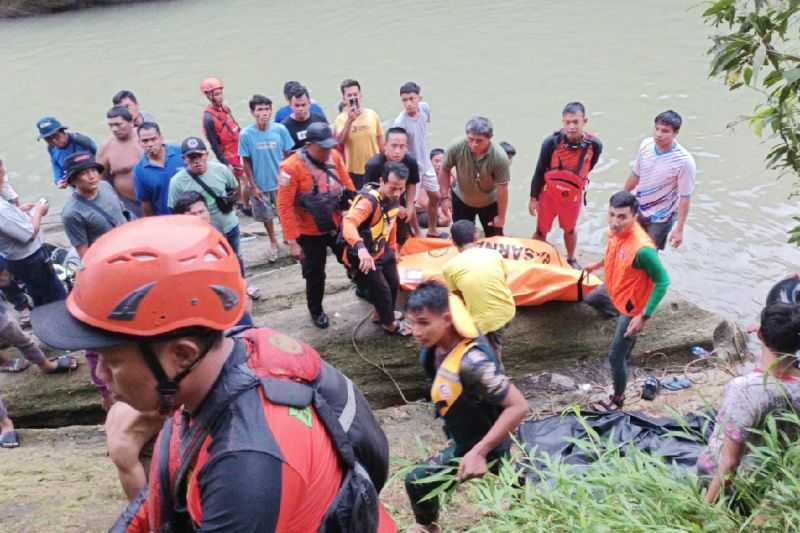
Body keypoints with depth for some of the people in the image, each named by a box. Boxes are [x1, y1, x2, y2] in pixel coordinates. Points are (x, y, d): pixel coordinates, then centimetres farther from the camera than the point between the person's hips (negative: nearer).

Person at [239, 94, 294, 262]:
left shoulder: (280, 129, -12)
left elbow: (287, 156, -2)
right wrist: (252, 186, -6)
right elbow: (246, 162, -6)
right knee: (266, 216, 16)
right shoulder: (246, 134, -14)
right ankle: (273, 243, 38)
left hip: (280, 182, 0)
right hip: (260, 184, 0)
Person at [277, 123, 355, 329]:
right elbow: (284, 207, -22)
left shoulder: (334, 157, -8)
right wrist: (292, 241, -21)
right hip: (310, 233, -4)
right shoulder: (291, 167, -24)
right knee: (315, 274, 11)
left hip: (337, 226, 4)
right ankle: (316, 311, 37)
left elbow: (348, 187, 5)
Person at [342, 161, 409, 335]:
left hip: (381, 251, 9)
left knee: (394, 284, 20)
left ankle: (381, 315, 45)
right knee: (382, 290, 1)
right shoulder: (368, 200, -33)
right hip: (362, 256, -8)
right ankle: (390, 324, 27)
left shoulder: (393, 199, -5)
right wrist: (361, 248, -65)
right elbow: (348, 223, -50)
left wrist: (393, 248, 20)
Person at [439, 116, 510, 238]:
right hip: (461, 199, 1)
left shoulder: (499, 157, -34)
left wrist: (501, 216, -16)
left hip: (490, 202, -1)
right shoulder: (456, 147, -29)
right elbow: (444, 170, -11)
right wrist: (445, 197, -12)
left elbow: (502, 189, -24)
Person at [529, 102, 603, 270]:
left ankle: (571, 260, 49)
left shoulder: (594, 145, -23)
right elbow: (540, 171, -13)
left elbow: (587, 168, -1)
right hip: (549, 193, -2)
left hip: (574, 195, 2)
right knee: (541, 231, 12)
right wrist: (533, 197, -7)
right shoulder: (552, 142, -26)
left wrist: (574, 181, 9)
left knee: (570, 229, 24)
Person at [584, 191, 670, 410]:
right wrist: (598, 264, 23)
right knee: (590, 299, 36)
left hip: (630, 306, -8)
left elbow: (662, 282, -28)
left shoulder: (642, 248, -39)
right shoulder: (616, 230, -16)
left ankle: (618, 399, 28)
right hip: (612, 291, 8)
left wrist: (644, 317, -29)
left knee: (616, 357, 4)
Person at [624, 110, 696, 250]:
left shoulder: (684, 161, -27)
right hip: (638, 208, 5)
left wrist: (679, 229, -19)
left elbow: (685, 197, -20)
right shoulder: (646, 144, -12)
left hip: (661, 217, -5)